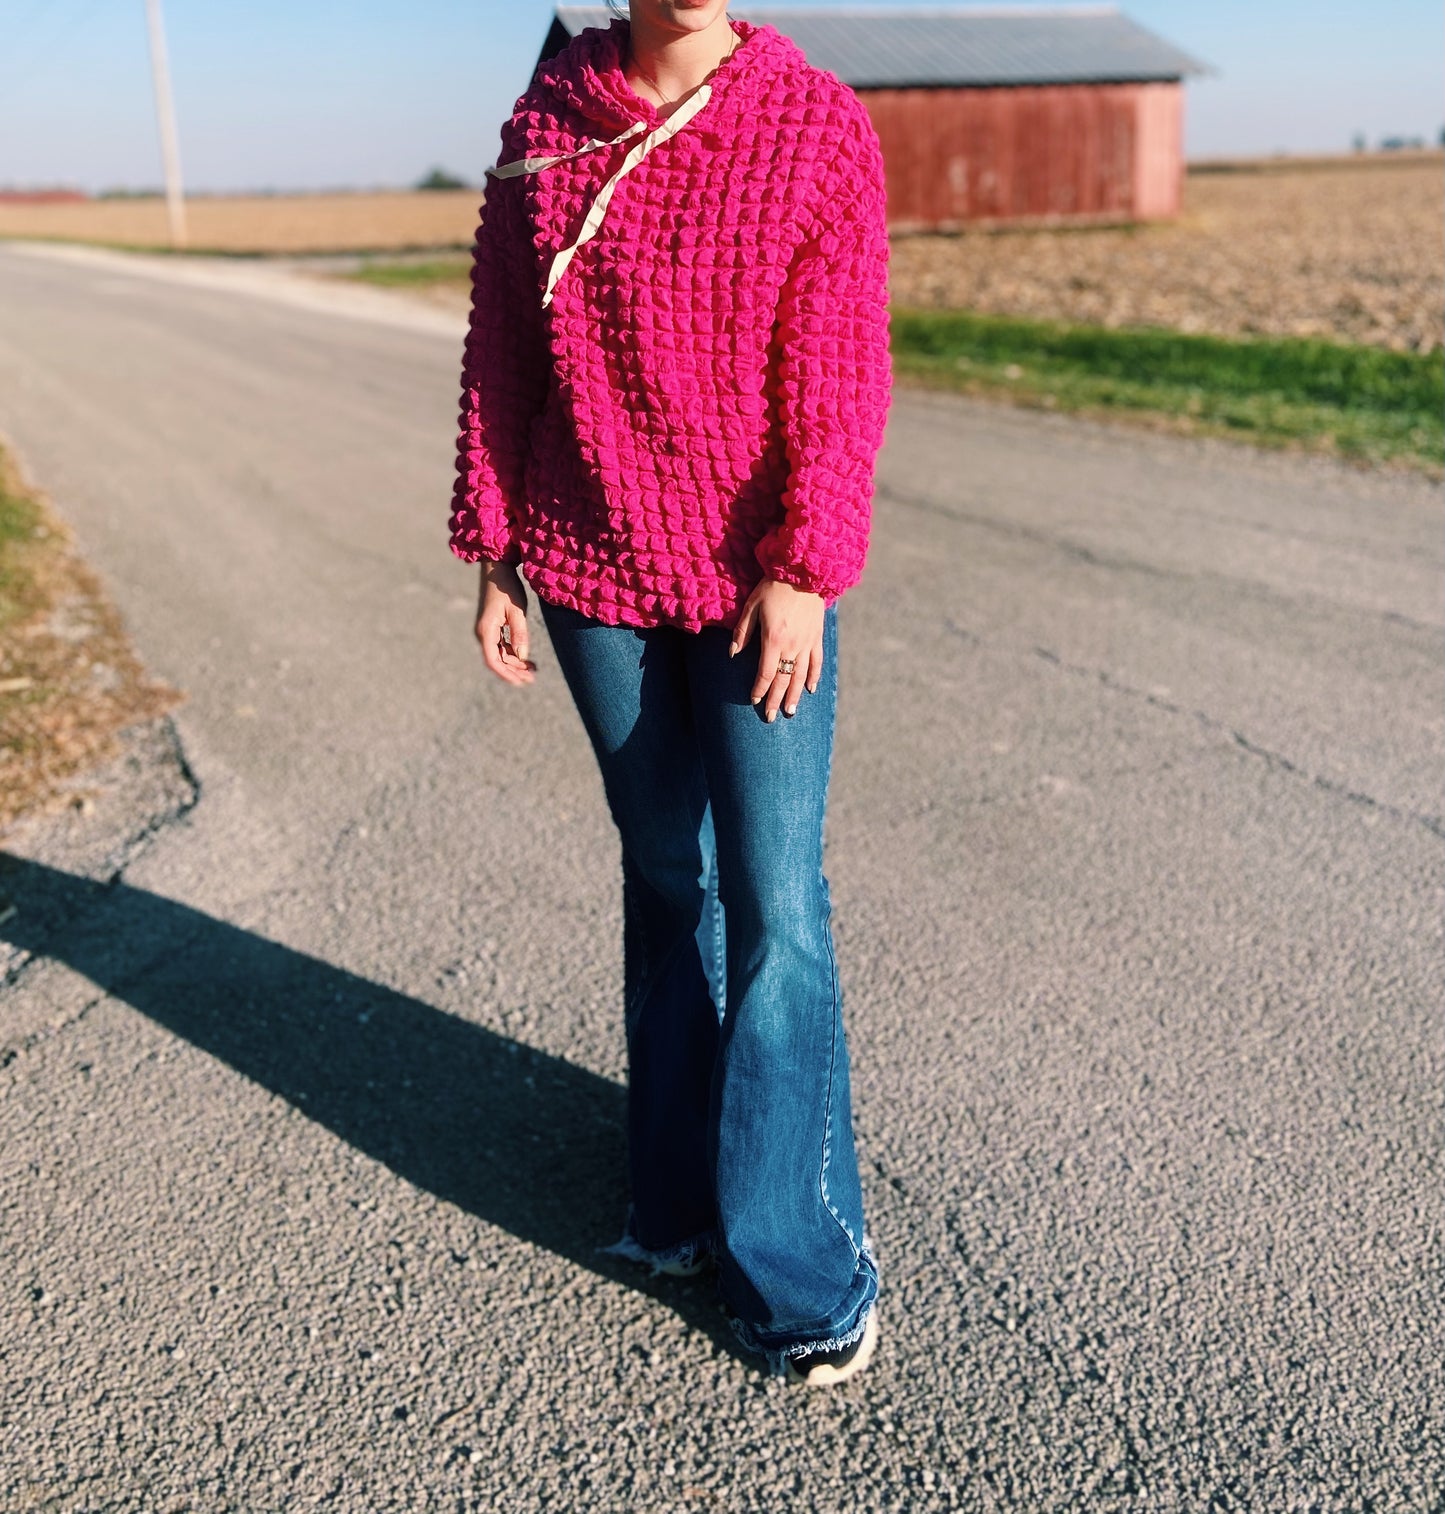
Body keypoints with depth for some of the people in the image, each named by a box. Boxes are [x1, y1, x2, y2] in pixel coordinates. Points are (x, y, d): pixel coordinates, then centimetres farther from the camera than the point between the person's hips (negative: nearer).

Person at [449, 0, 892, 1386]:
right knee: (665, 880, 13)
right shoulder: (545, 118, 5)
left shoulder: (820, 128, -4)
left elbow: (840, 370, -8)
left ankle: (796, 1263, 11)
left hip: (757, 580, -2)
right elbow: (500, 348, 7)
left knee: (774, 908, -3)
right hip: (594, 569, 3)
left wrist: (803, 571, -15)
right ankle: (678, 1197, 30)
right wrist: (491, 551, 6)